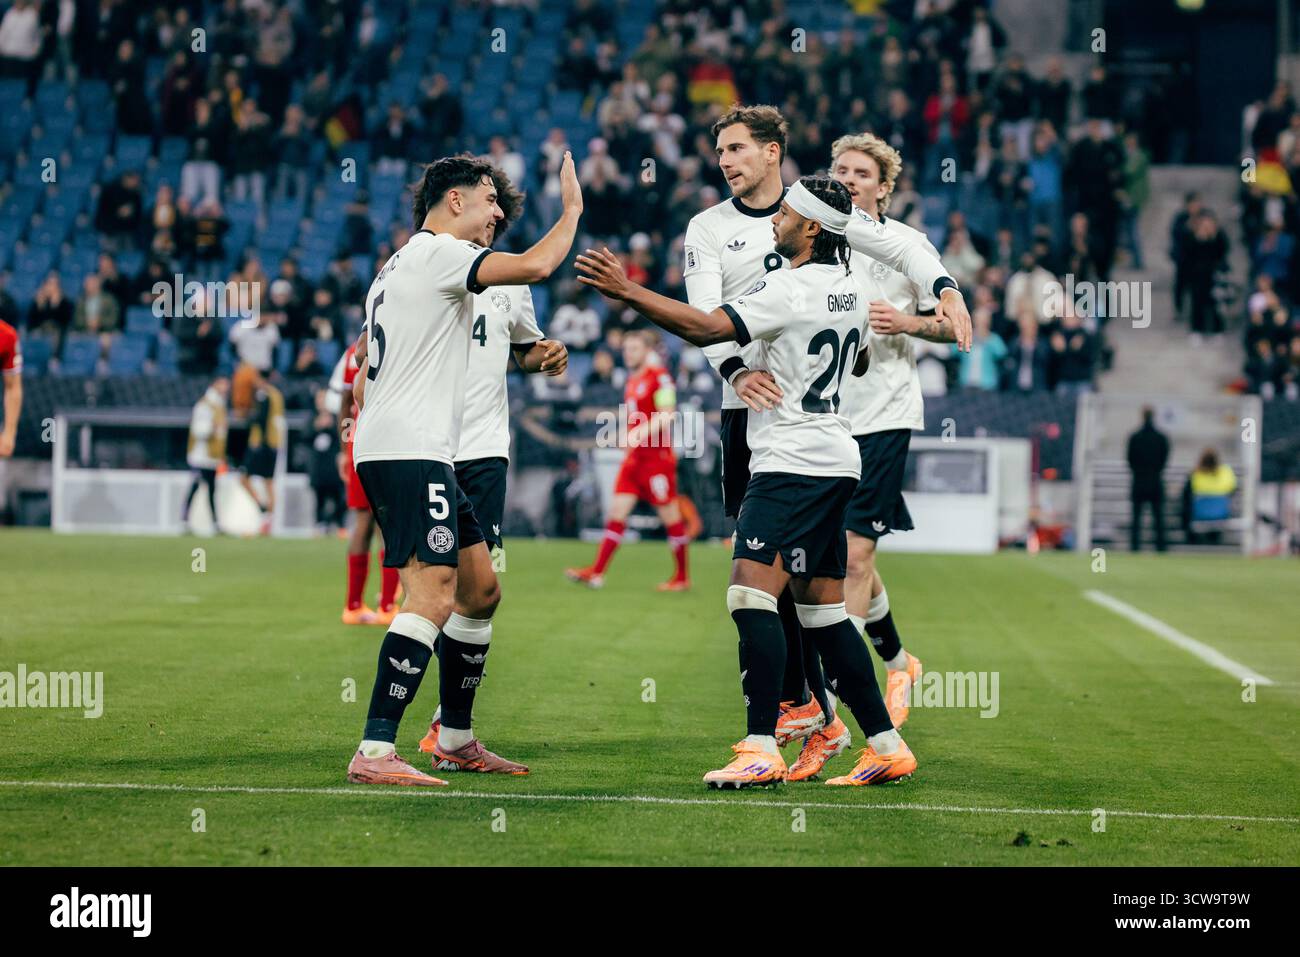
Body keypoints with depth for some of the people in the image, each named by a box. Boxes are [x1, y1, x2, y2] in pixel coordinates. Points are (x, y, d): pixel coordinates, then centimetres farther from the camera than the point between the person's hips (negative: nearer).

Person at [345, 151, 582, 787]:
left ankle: (456, 740, 22)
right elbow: (535, 265, -19)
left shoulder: (396, 268, 24)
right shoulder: (437, 252, -7)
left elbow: (361, 378, 28)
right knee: (434, 594, -19)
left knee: (480, 589, 15)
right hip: (410, 453, -11)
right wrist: (571, 210, -2)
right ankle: (374, 753, -26)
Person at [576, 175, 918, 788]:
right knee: (823, 610, 12)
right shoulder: (851, 292, 14)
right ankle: (885, 745, 12)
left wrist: (627, 291, -23)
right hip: (833, 465, 9)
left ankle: (761, 750, -24)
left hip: (791, 463, -9)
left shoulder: (788, 288, -14)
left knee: (750, 593, -16)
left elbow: (706, 328, -24)